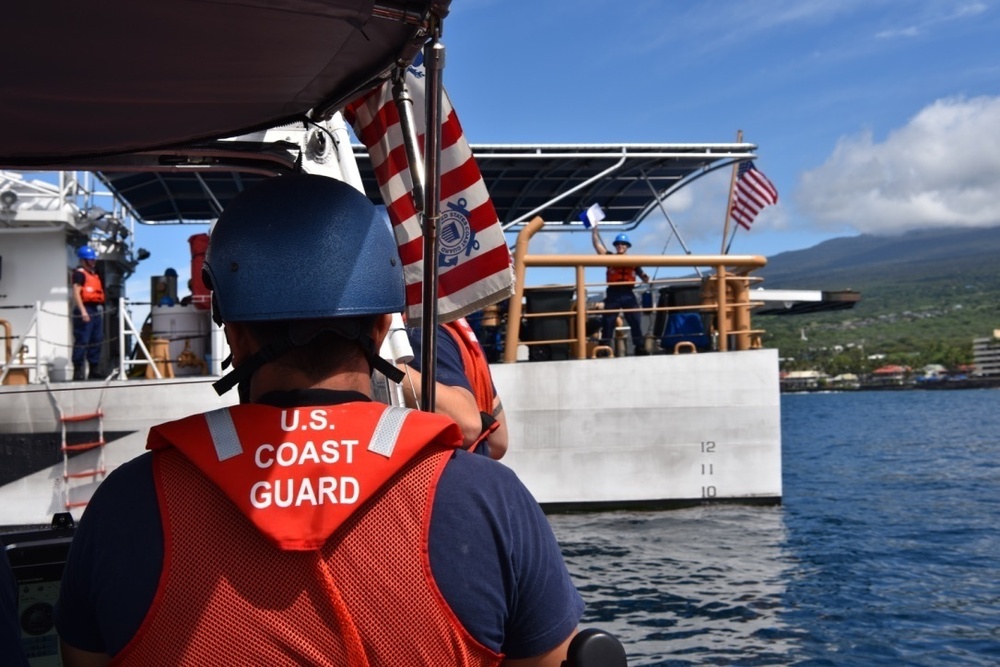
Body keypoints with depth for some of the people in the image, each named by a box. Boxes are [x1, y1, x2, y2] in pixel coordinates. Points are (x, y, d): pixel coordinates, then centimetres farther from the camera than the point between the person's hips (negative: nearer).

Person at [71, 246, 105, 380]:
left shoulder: (94, 274, 22)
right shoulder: (79, 273, -5)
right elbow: (76, 292, -14)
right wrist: (82, 310, -23)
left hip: (95, 310, 9)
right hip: (85, 310, -9)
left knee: (96, 342, 10)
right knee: (82, 342, -9)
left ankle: (95, 371, 16)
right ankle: (78, 372, -9)